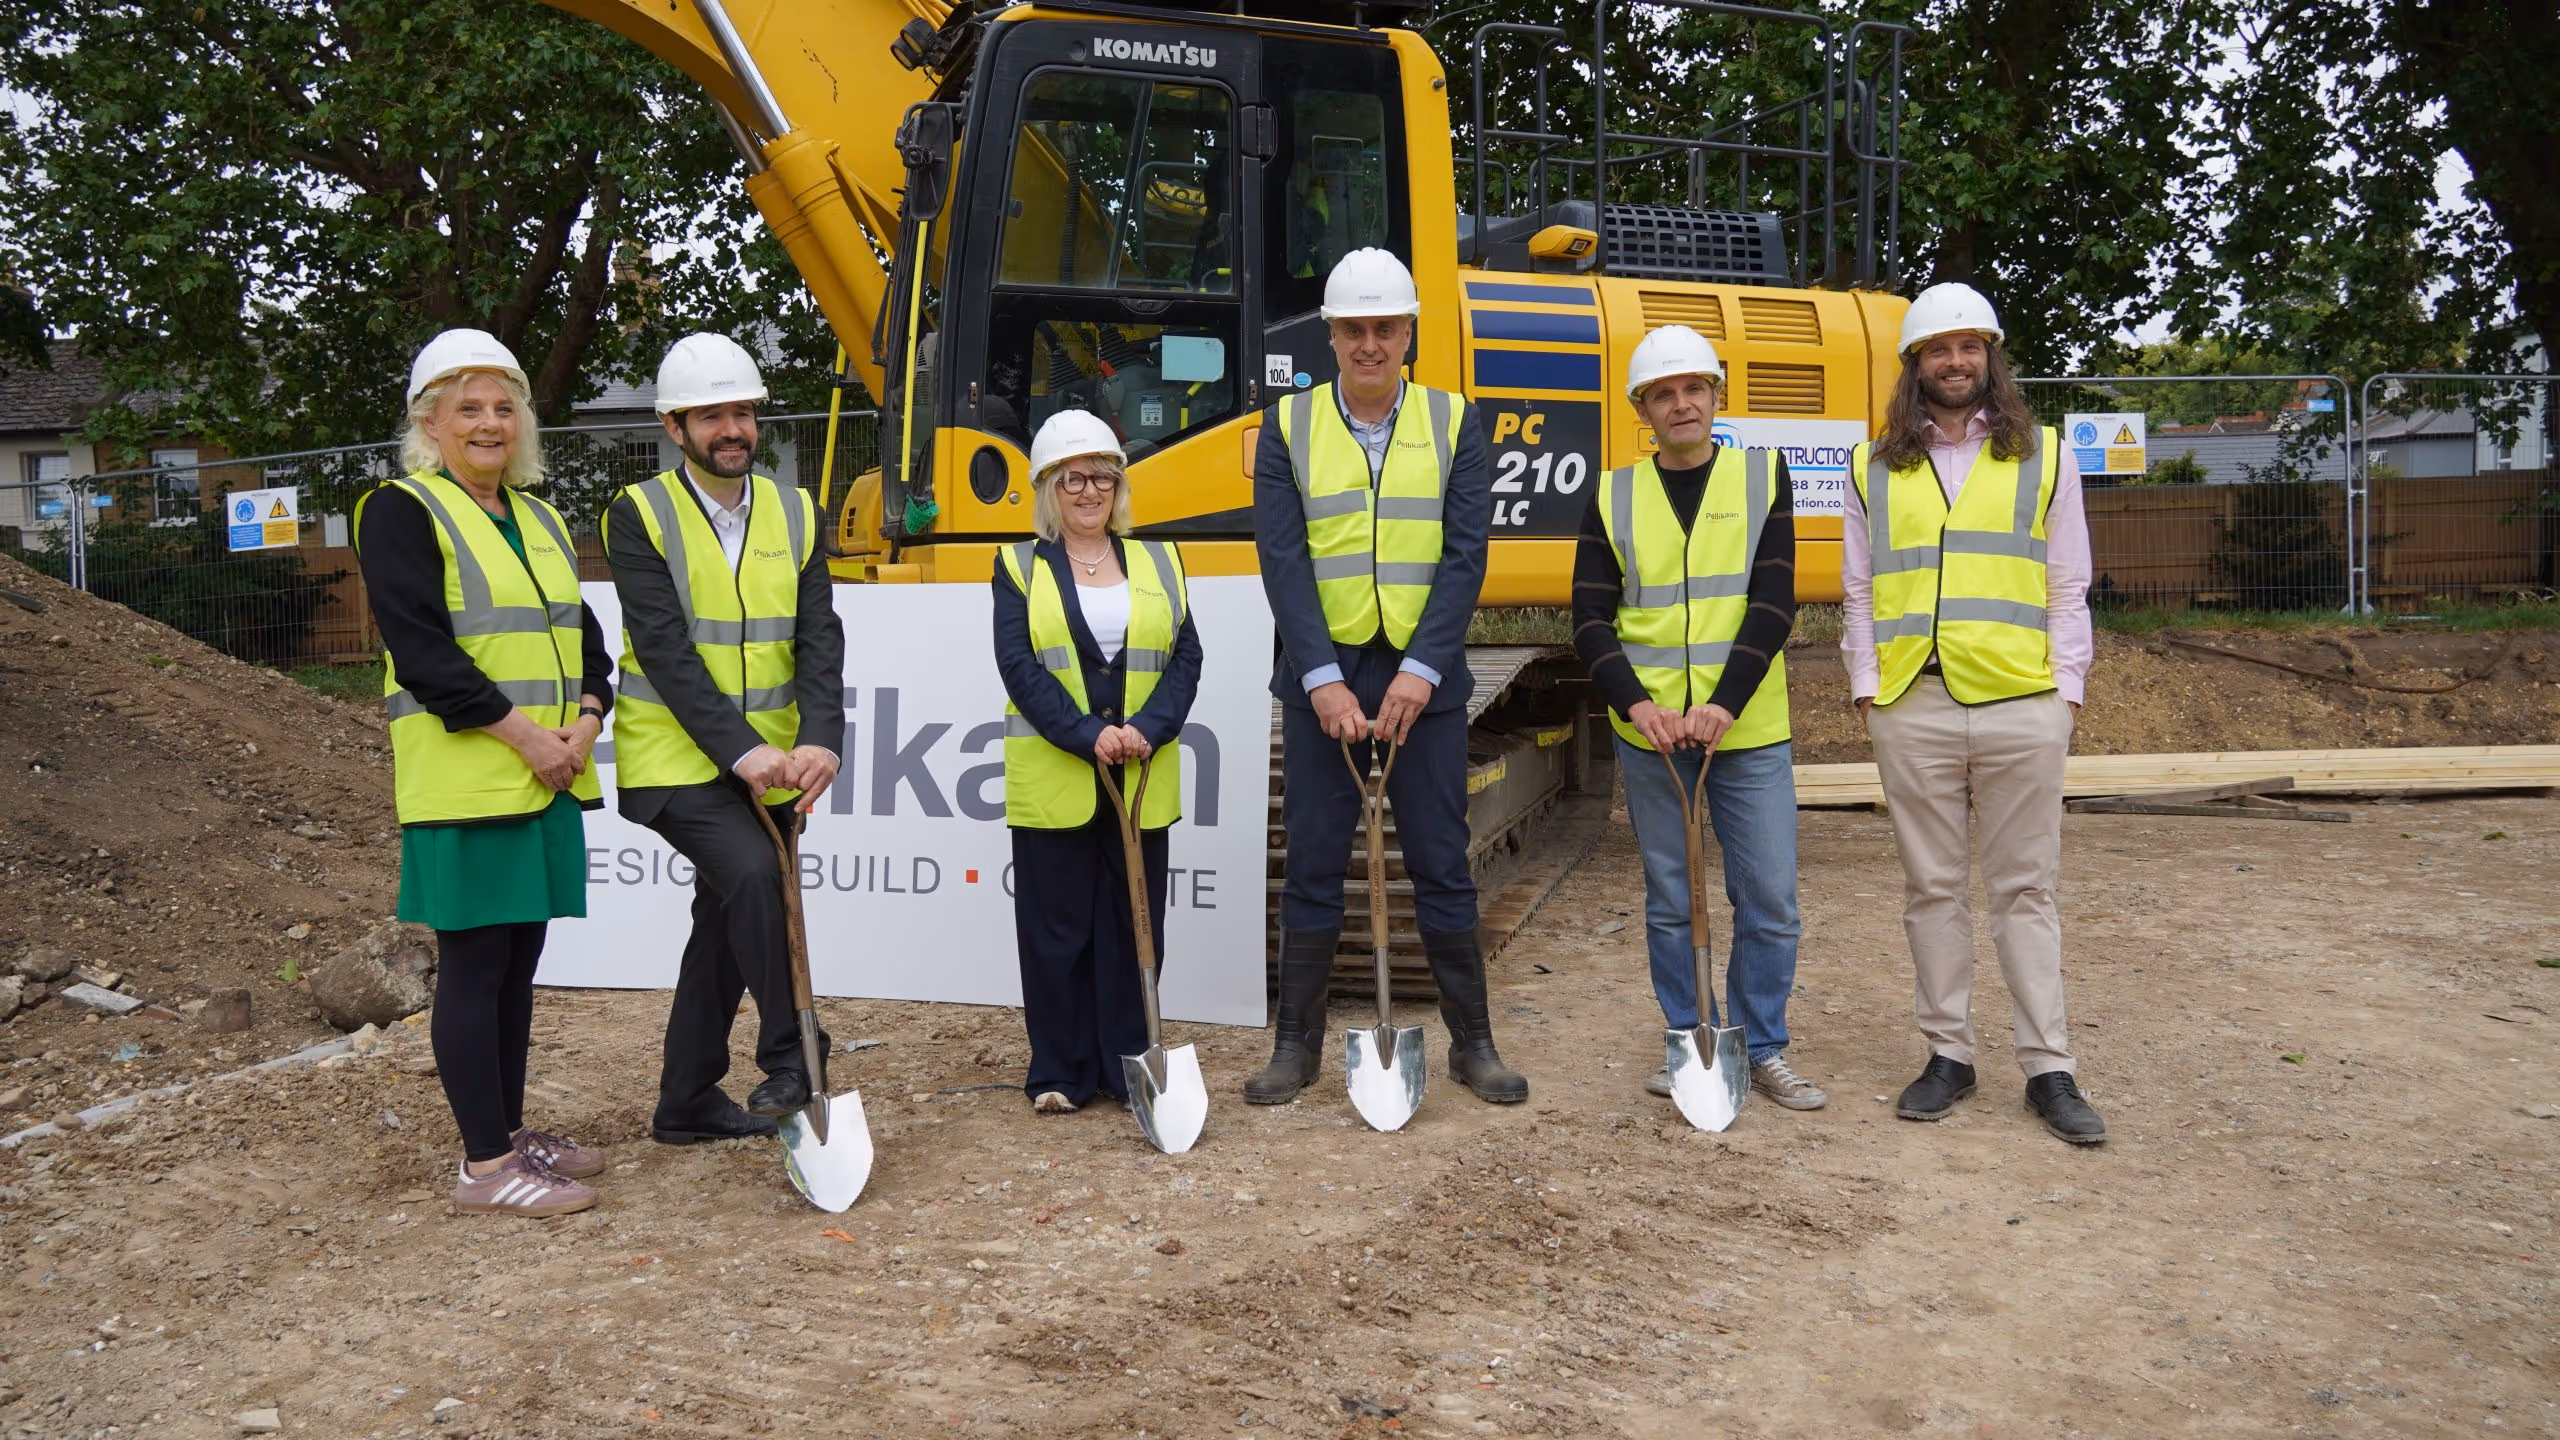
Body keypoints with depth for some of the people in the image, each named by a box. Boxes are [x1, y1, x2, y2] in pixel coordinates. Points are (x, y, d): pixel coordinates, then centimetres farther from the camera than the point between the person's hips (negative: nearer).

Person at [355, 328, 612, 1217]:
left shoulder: (537, 520, 18)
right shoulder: (400, 514, -5)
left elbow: (584, 637, 16)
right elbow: (423, 650, -15)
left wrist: (586, 719, -3)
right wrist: (524, 735, -18)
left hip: (548, 780, 7)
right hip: (464, 780, -7)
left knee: (518, 959, 13)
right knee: (474, 964, -3)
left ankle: (511, 1133, 23)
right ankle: (485, 1166, 4)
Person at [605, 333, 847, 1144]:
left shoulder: (794, 515, 6)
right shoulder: (639, 516, -7)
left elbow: (819, 641, -3)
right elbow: (666, 652, -16)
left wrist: (819, 742, -20)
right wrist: (742, 750, -26)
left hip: (770, 764, 5)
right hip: (677, 760, -5)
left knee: (726, 924, 11)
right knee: (752, 872, -27)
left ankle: (687, 1102, 25)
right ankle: (791, 1062, -13)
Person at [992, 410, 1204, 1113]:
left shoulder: (1158, 561, 12)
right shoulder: (1019, 567, 5)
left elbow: (1186, 657, 3)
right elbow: (1018, 665, -6)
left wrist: (1147, 729, -14)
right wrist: (1088, 736, -18)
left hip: (1144, 779, 2)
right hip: (1051, 781, -2)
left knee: (1136, 923, 6)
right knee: (1056, 928, 3)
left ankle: (1129, 1066, 18)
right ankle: (1060, 1073, 14)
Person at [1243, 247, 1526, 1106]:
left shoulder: (1454, 424, 4)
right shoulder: (1287, 427, 3)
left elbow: (1464, 556, -5)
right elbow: (1283, 560, -6)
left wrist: (1420, 671, -16)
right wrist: (1322, 680, -16)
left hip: (1424, 678, 0)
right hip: (1320, 678, 0)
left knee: (1442, 865, 6)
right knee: (1312, 866, 7)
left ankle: (1472, 1043, 18)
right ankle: (1297, 1044, 18)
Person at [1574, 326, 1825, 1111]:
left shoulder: (1763, 477, 3)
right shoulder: (1613, 497, 6)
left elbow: (1773, 605, -6)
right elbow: (1592, 620, 1)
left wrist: (1722, 704, -17)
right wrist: (1637, 704, -15)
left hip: (1749, 729, -1)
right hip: (1648, 733, 1)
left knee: (1769, 899, 2)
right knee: (1670, 903, 9)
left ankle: (1763, 1050, 18)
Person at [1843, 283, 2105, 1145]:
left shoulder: (2043, 456, 10)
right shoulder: (1874, 468, 12)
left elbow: (2067, 586, 8)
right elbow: (1859, 590, 12)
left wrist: (2067, 686, 1)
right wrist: (1865, 684, 3)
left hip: (2021, 703, -1)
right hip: (1912, 705, 1)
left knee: (2025, 888, 3)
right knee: (1932, 886, 7)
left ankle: (2049, 1069, 9)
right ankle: (1949, 1055, 17)